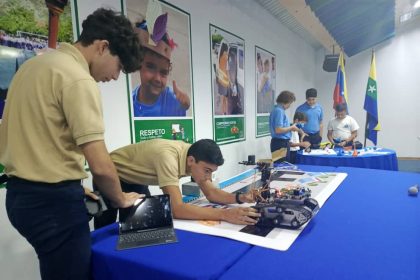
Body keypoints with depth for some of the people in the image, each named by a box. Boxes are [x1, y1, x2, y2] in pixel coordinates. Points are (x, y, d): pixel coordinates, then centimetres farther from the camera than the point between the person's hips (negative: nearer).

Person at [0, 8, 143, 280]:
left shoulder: (34, 64, 10)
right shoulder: (79, 79, -19)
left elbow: (36, 137, 15)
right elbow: (101, 166, -23)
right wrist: (121, 200, -4)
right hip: (53, 200, -10)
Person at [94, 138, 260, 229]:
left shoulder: (195, 155, -19)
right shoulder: (168, 157, -44)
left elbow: (211, 193, -13)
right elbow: (177, 209, -50)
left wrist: (239, 198, -31)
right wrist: (224, 214, -56)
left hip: (134, 181, 7)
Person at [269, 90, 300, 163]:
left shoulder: (277, 110, 14)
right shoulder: (279, 111, -17)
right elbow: (278, 130, -25)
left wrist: (290, 128, 16)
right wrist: (291, 128, -11)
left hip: (281, 143, 10)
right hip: (281, 144, -10)